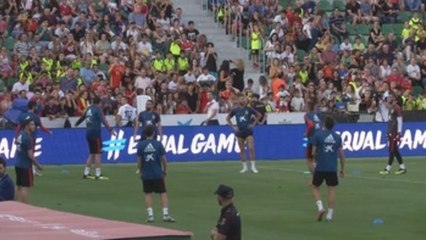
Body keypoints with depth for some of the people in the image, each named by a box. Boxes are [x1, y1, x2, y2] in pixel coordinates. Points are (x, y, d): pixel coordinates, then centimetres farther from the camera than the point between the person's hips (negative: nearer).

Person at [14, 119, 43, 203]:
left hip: (18, 165, 9)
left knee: (19, 186, 12)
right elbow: (30, 155, -19)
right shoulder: (28, 138, -18)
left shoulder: (20, 135, 9)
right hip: (25, 166, -9)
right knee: (25, 187, -5)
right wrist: (38, 165, -9)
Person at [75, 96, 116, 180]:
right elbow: (103, 120, -22)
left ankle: (86, 173, 16)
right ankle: (98, 174, -8)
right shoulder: (97, 109, -7)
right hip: (95, 133, -8)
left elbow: (82, 117, 31)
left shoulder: (89, 109, 15)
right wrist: (110, 129, -31)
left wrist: (77, 124, 50)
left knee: (92, 154, 16)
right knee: (98, 153, -6)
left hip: (88, 133, 8)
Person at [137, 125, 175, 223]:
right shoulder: (158, 144, -5)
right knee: (163, 193, 5)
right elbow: (164, 159, -3)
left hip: (146, 174, 1)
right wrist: (165, 170, 11)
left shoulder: (140, 145, -4)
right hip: (158, 174, -1)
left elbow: (139, 160, -2)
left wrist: (140, 171, 12)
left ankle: (150, 215, 2)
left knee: (148, 194, 8)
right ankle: (165, 214, -2)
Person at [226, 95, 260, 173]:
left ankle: (253, 167, -6)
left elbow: (258, 115, 10)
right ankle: (245, 167, 13)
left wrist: (253, 124, 3)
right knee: (241, 150, 4)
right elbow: (228, 118, 16)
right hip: (240, 132, 2)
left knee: (251, 148, -12)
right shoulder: (235, 110, 3)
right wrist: (233, 126, 6)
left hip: (248, 132, -2)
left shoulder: (249, 109, -1)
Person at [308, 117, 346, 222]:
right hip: (333, 168, 2)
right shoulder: (337, 137, 3)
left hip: (320, 167, -2)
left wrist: (312, 162, 18)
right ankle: (330, 215, 5)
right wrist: (342, 169, 14)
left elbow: (313, 152, -2)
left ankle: (320, 207, -5)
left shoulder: (318, 135, -5)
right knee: (332, 190, 6)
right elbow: (341, 154, 5)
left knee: (315, 187, 15)